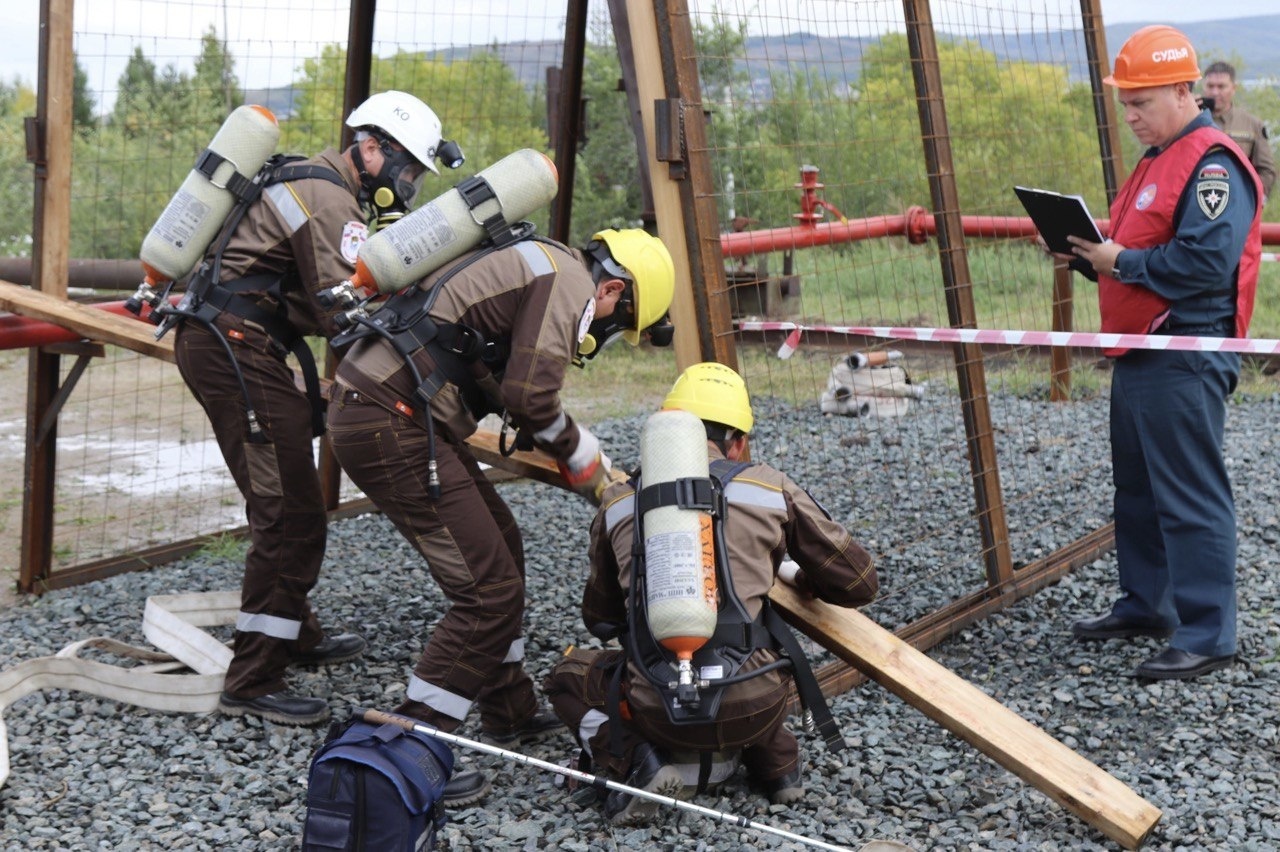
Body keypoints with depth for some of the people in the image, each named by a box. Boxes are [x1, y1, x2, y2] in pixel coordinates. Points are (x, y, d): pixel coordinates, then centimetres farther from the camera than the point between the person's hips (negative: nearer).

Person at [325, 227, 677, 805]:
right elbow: (530, 398, -14)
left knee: (499, 546, 20)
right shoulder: (570, 282, -7)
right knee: (489, 590, -8)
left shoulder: (532, 263, 23)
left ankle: (509, 715, 32)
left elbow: (510, 386, 26)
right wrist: (586, 463, 4)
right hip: (389, 426, -11)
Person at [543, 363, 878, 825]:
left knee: (568, 676, 28)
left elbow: (600, 619, 22)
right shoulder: (771, 487, 6)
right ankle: (777, 765, 21)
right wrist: (808, 583, 33)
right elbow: (858, 583, 11)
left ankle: (639, 763, 4)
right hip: (753, 707, 2)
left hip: (659, 711, -2)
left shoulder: (618, 501, 11)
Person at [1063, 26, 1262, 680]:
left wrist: (1122, 261, -18)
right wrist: (1093, 252, 4)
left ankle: (1207, 635, 0)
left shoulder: (1212, 164, -14)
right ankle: (1145, 605, 30)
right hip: (1138, 356, 11)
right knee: (1137, 489, 18)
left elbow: (1207, 261, -25)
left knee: (1191, 498, -6)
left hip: (1184, 362, -11)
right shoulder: (1158, 160, 18)